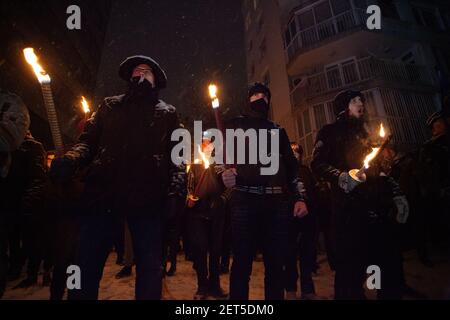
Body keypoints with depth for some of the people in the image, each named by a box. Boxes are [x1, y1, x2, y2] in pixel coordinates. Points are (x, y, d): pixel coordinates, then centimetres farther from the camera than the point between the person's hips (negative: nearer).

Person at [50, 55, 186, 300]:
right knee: (87, 264, 3)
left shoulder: (167, 113, 17)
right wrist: (70, 160, -9)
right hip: (102, 191, 2)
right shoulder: (109, 105, 23)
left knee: (149, 266, 3)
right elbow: (88, 141, 13)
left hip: (147, 196, -1)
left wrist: (177, 187, -10)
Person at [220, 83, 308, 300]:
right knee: (242, 263, -1)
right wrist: (224, 172, -17)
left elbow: (292, 165, 20)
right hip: (245, 199, -3)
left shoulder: (277, 130, 25)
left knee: (276, 263, 5)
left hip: (278, 201, 3)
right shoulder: (235, 125, 17)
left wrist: (299, 197, 10)